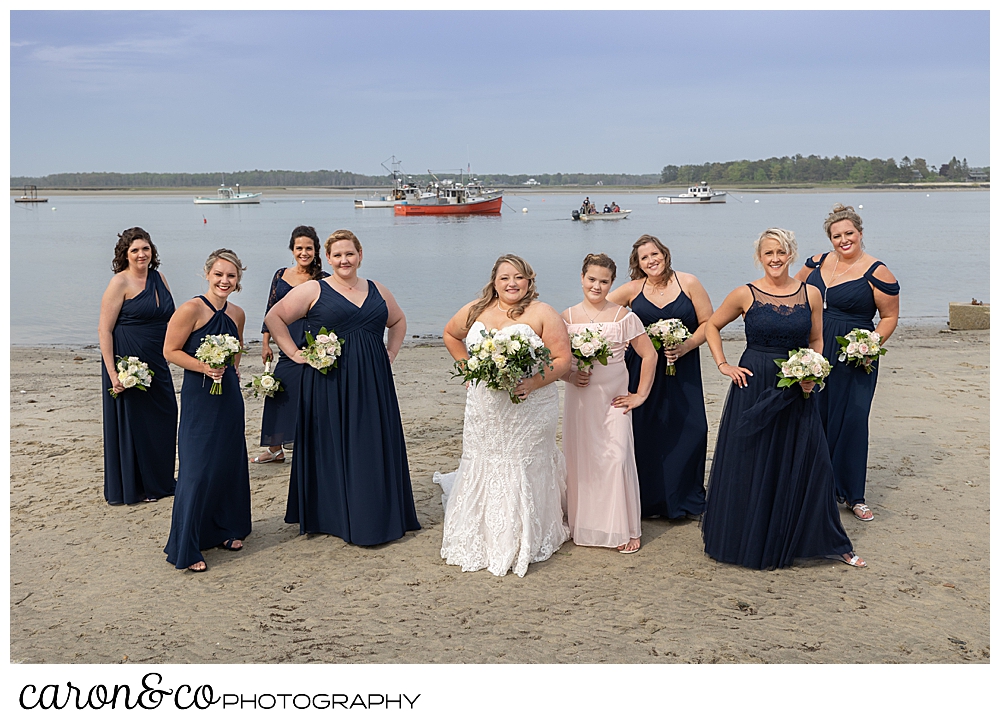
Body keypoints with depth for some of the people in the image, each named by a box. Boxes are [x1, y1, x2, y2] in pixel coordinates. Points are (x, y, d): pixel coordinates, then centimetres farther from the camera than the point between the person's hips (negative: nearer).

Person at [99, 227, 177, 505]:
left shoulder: (158, 278, 9)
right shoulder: (120, 282, -11)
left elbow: (170, 318, 20)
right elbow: (104, 329, -13)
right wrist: (112, 373, -19)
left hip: (157, 363, 7)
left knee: (163, 418, 11)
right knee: (131, 422, 3)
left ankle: (159, 480, 28)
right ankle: (132, 488, 17)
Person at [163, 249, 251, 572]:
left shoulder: (237, 314, 7)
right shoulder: (191, 309, -13)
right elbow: (170, 351, -10)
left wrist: (232, 368, 11)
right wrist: (204, 367, -20)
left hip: (229, 396, 7)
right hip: (199, 398, -6)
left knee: (230, 464, 13)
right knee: (197, 469, -6)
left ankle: (228, 529, 31)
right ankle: (185, 549, 2)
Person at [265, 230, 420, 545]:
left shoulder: (378, 291, 11)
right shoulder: (313, 290, -1)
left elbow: (398, 322, 27)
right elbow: (274, 318, 0)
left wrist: (390, 353, 13)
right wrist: (294, 354, -5)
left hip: (373, 383, 4)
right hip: (329, 383, -4)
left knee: (374, 447, 6)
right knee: (332, 447, 1)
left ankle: (375, 516, 18)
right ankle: (334, 518, 12)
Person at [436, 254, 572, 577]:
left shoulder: (542, 314, -5)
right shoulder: (475, 311, 7)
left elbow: (563, 359, -9)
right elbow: (451, 335, 25)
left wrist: (532, 383, -22)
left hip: (530, 410, -3)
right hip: (484, 410, 4)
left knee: (524, 472, 2)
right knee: (481, 470, 9)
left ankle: (523, 544, 16)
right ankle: (478, 542, 25)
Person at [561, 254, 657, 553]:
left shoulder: (623, 316, -1)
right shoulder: (567, 318, 3)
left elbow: (649, 355, 2)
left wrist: (641, 394, -1)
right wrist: (570, 376, -12)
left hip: (614, 398, -2)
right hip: (579, 398, 2)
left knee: (617, 458, -7)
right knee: (580, 459, 5)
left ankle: (623, 530, 5)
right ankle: (582, 525, 21)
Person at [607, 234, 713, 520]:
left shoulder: (688, 283, 2)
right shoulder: (633, 289, 5)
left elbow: (708, 322, 3)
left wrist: (686, 347, -12)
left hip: (682, 371, 0)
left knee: (690, 430, -7)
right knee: (645, 432, -3)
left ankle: (685, 498, 11)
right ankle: (650, 499, 13)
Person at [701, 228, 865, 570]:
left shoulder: (810, 294, 2)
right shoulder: (745, 295, -3)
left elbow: (816, 340, 12)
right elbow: (711, 326, 10)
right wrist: (723, 365, 1)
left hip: (796, 390, 2)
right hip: (753, 388, -1)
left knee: (809, 463, 3)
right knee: (751, 465, 5)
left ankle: (829, 542, 17)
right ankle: (751, 542, 22)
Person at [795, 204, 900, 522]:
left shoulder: (877, 274, -8)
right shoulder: (818, 262, 6)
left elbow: (890, 316, -3)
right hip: (814, 353, 5)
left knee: (851, 420, -2)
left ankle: (853, 495, 10)